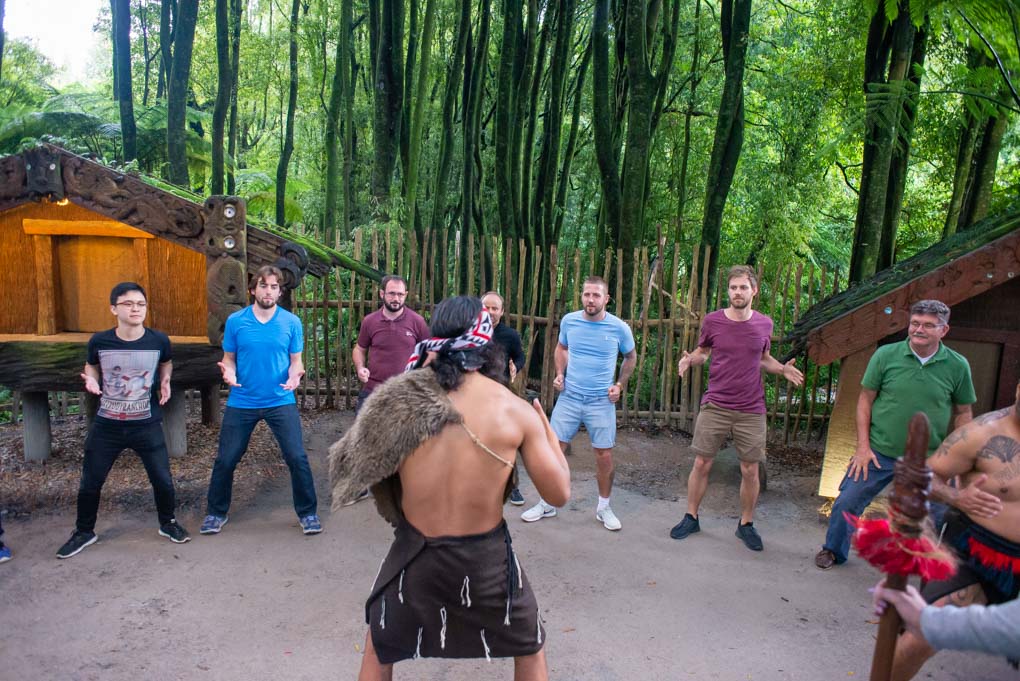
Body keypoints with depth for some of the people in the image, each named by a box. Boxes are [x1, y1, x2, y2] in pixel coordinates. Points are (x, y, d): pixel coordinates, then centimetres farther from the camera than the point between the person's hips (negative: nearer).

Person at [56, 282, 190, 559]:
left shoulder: (159, 340, -11)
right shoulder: (99, 341, -10)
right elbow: (91, 366, 12)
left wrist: (165, 381, -6)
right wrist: (91, 380, -10)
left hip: (147, 425, 0)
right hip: (107, 425, 1)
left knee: (162, 480, 4)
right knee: (90, 483, 11)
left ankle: (167, 523, 31)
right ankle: (84, 532, 36)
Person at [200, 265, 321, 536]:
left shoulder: (291, 322, -3)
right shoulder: (235, 321, -2)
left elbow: (296, 360, 3)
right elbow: (229, 358, 5)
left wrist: (295, 375, -19)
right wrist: (229, 373, -17)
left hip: (281, 402, -1)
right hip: (241, 402, 1)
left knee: (297, 458, -5)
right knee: (225, 460, 9)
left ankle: (307, 512, 14)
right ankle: (216, 513, 32)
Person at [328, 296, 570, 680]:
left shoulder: (398, 400, -12)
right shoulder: (516, 410, -14)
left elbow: (353, 467, -2)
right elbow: (559, 494, -8)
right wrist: (548, 431, 10)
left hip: (415, 554, 1)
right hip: (486, 558, 0)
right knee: (530, 649, 29)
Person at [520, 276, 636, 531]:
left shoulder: (619, 328, -8)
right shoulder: (569, 321, -3)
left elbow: (630, 357, 11)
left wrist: (620, 385, 0)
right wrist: (559, 374, 2)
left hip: (602, 401, -1)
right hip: (569, 397, 2)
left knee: (604, 455, 4)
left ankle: (603, 507, 26)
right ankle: (547, 504, 20)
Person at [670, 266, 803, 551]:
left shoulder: (764, 324, 0)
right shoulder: (712, 321, -5)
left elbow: (764, 359, 14)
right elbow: (702, 351, 9)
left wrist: (783, 369, -6)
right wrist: (689, 360, -13)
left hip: (751, 410, 1)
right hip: (715, 406, -1)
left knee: (750, 471, 7)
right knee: (701, 464, 5)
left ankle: (746, 524, 27)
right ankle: (691, 517, 24)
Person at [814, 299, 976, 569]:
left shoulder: (957, 366, -5)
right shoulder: (886, 355, -7)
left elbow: (963, 413, 6)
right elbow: (865, 400, -2)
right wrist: (863, 446, -6)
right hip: (879, 453, 0)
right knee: (847, 503, 3)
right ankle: (833, 551, 27)